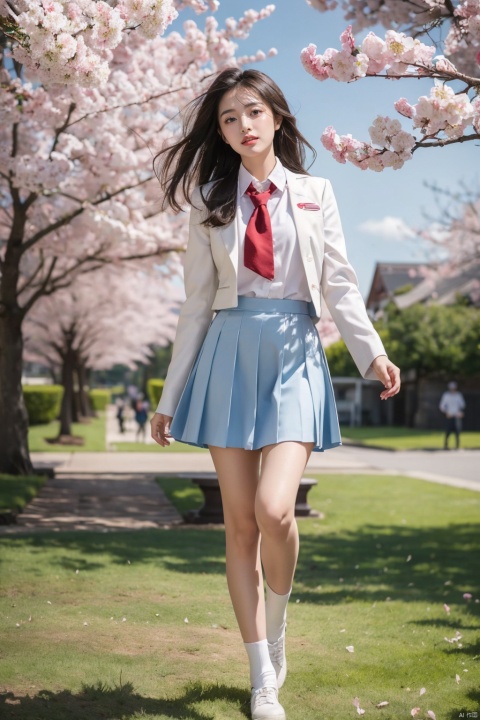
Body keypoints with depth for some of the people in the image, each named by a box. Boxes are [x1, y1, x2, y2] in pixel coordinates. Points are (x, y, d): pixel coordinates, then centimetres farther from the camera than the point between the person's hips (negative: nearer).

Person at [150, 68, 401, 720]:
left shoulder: (314, 194, 10)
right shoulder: (211, 204, 11)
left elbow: (338, 282, 4)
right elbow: (197, 304, 11)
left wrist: (371, 352, -13)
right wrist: (171, 397, 9)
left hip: (295, 355, -1)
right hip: (229, 354, 1)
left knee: (274, 509, -19)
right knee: (239, 520, 0)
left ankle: (277, 623, 12)